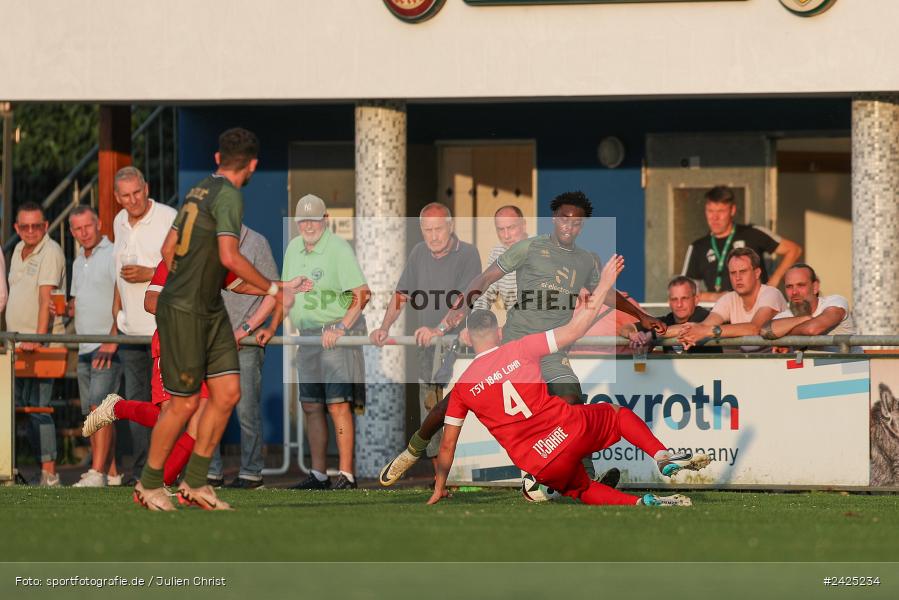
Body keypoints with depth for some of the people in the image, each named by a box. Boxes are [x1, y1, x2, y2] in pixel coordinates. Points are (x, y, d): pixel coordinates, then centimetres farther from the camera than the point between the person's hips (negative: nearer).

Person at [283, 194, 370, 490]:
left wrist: (341, 327, -23)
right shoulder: (294, 248, 12)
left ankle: (346, 474, -13)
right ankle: (318, 474, 10)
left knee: (338, 404, -13)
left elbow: (362, 293, -17)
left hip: (337, 335, -8)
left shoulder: (339, 248, -12)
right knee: (311, 406, 6)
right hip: (308, 335, 8)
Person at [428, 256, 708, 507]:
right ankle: (663, 456, 4)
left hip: (542, 468, 1)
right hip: (572, 430, -1)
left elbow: (447, 446, 10)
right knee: (616, 412, 29)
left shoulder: (462, 388, 3)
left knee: (582, 488, 27)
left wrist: (439, 489, 23)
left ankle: (641, 503, 0)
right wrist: (604, 285, 4)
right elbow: (574, 330, -4)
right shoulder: (519, 350, -3)